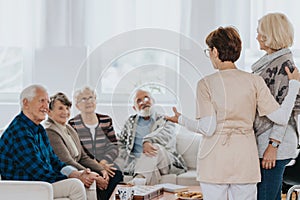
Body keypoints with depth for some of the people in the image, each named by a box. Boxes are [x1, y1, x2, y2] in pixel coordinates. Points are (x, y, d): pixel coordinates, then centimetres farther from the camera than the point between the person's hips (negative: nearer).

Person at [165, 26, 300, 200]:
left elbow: (207, 128, -13)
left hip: (215, 160, -2)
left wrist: (182, 120, 6)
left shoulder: (206, 84, -7)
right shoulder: (254, 82, -2)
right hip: (245, 159, 2)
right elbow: (281, 117, -3)